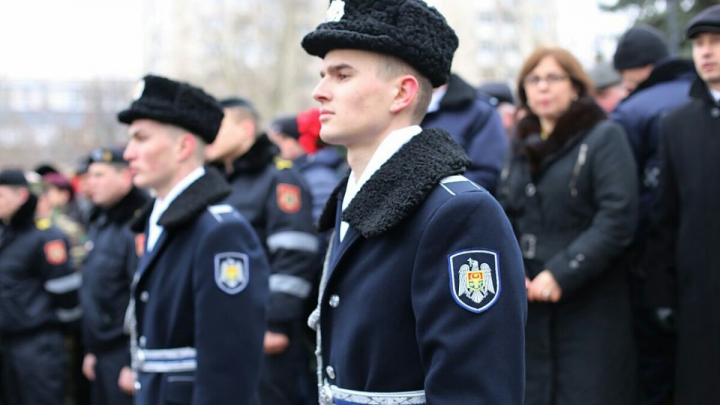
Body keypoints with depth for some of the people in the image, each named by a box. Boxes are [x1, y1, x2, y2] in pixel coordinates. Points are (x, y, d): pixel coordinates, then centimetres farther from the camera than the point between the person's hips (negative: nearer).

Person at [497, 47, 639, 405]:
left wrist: (561, 274, -17)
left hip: (589, 306, -5)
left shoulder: (604, 138, -1)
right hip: (527, 306, 5)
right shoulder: (522, 147, 17)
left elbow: (618, 218, -12)